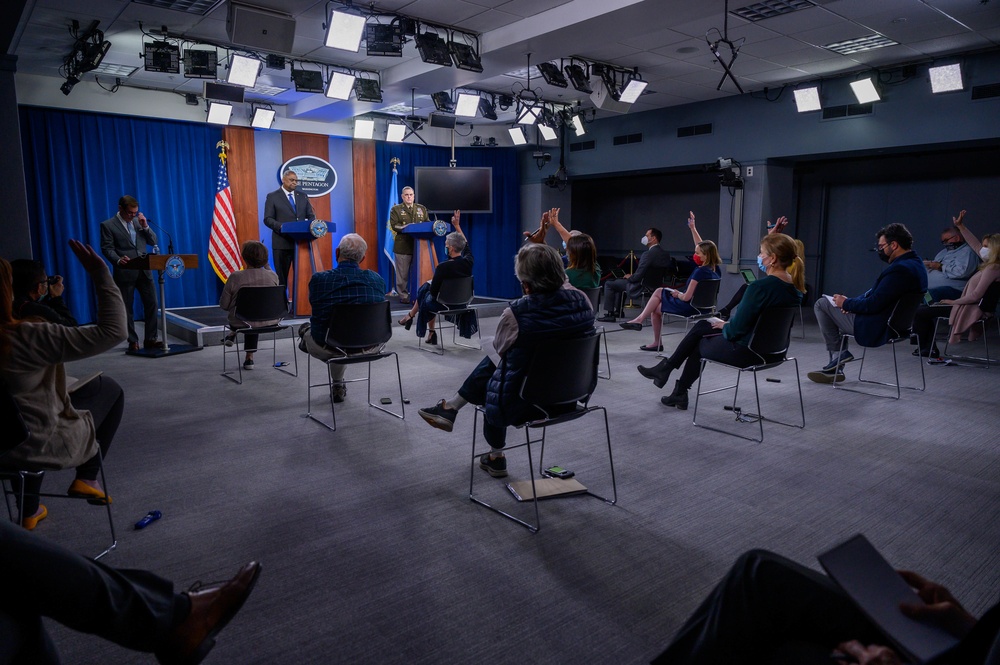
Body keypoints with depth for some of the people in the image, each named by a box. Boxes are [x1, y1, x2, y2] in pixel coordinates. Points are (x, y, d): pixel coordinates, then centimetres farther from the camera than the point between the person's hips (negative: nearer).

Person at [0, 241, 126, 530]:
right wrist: (101, 275, -25)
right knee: (109, 388, 15)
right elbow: (113, 331, -30)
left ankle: (29, 510, 40)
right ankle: (87, 477, 17)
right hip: (46, 448, -5)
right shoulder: (25, 338, -30)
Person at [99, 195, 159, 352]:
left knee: (151, 304, 1)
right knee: (127, 309, 3)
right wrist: (118, 260, -23)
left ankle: (150, 339, 9)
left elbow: (153, 241, 11)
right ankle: (133, 342, 11)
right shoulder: (108, 225, 0)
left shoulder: (139, 221, 14)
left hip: (144, 271, 4)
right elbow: (107, 248, -5)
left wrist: (145, 226, -3)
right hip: (125, 272, -4)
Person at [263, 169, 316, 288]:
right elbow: (267, 219, -4)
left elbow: (311, 215, 13)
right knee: (281, 275, 4)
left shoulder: (303, 196, 14)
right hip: (282, 243, -3)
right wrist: (281, 227, -23)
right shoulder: (272, 197, 2)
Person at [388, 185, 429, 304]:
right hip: (403, 245, -3)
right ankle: (403, 296, 7)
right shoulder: (396, 209, 5)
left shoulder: (422, 209, 17)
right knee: (403, 273, -1)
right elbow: (394, 225, -7)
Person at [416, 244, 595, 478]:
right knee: (492, 362, 21)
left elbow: (500, 349, -2)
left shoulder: (516, 314, -26)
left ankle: (496, 459, 48)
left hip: (527, 404, -5)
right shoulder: (581, 300, -12)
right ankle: (452, 407, 37)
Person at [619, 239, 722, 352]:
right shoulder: (715, 268, -1)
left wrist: (678, 294, -4)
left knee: (655, 309, 11)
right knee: (659, 291, 17)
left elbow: (686, 297, -23)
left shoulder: (700, 271, -27)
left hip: (690, 307, -10)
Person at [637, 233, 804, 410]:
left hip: (747, 351, -8)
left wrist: (725, 326, -1)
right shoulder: (796, 288, 0)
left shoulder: (760, 287, -27)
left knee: (698, 344, 18)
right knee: (702, 326, 20)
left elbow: (736, 329, -22)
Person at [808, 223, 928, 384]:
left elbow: (873, 305, -26)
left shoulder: (899, 269, -26)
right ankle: (835, 369, 23)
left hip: (876, 328, -10)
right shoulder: (916, 263, 7)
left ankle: (838, 352, 6)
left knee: (822, 304, -3)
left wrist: (846, 303, -9)